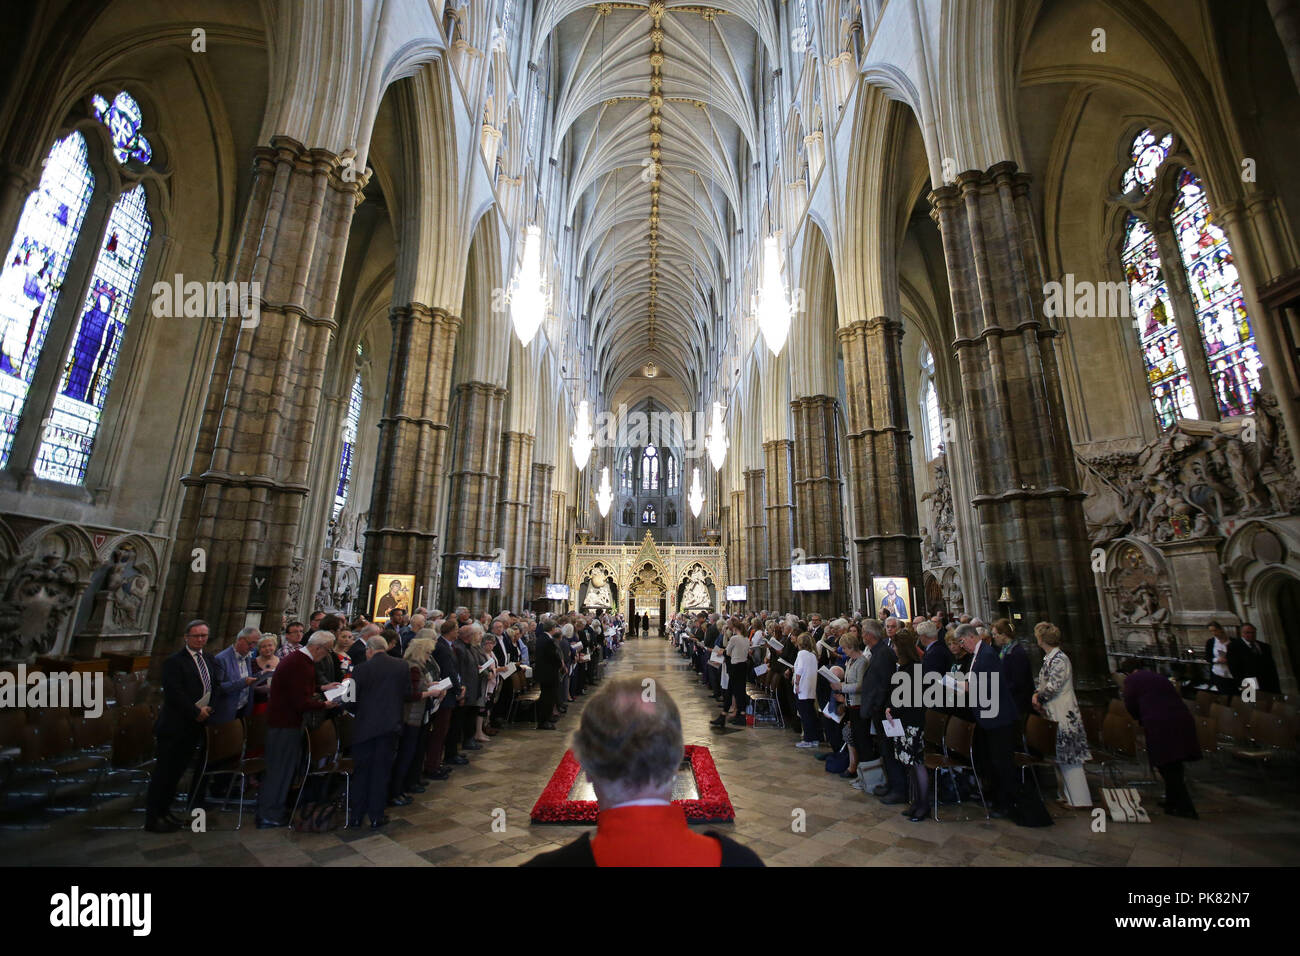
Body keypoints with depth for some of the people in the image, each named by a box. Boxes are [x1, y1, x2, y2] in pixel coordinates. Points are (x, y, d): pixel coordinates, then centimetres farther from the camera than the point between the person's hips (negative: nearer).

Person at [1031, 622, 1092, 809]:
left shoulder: (1059, 659, -18)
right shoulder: (1049, 658, 10)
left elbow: (1053, 686, -22)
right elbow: (1045, 684, 16)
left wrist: (1038, 697, -8)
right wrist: (1037, 694, -1)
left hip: (1063, 716, -9)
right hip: (1054, 714, 9)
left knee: (1068, 756, -1)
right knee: (1061, 757, 15)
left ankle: (1079, 800, 8)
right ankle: (1069, 795, 25)